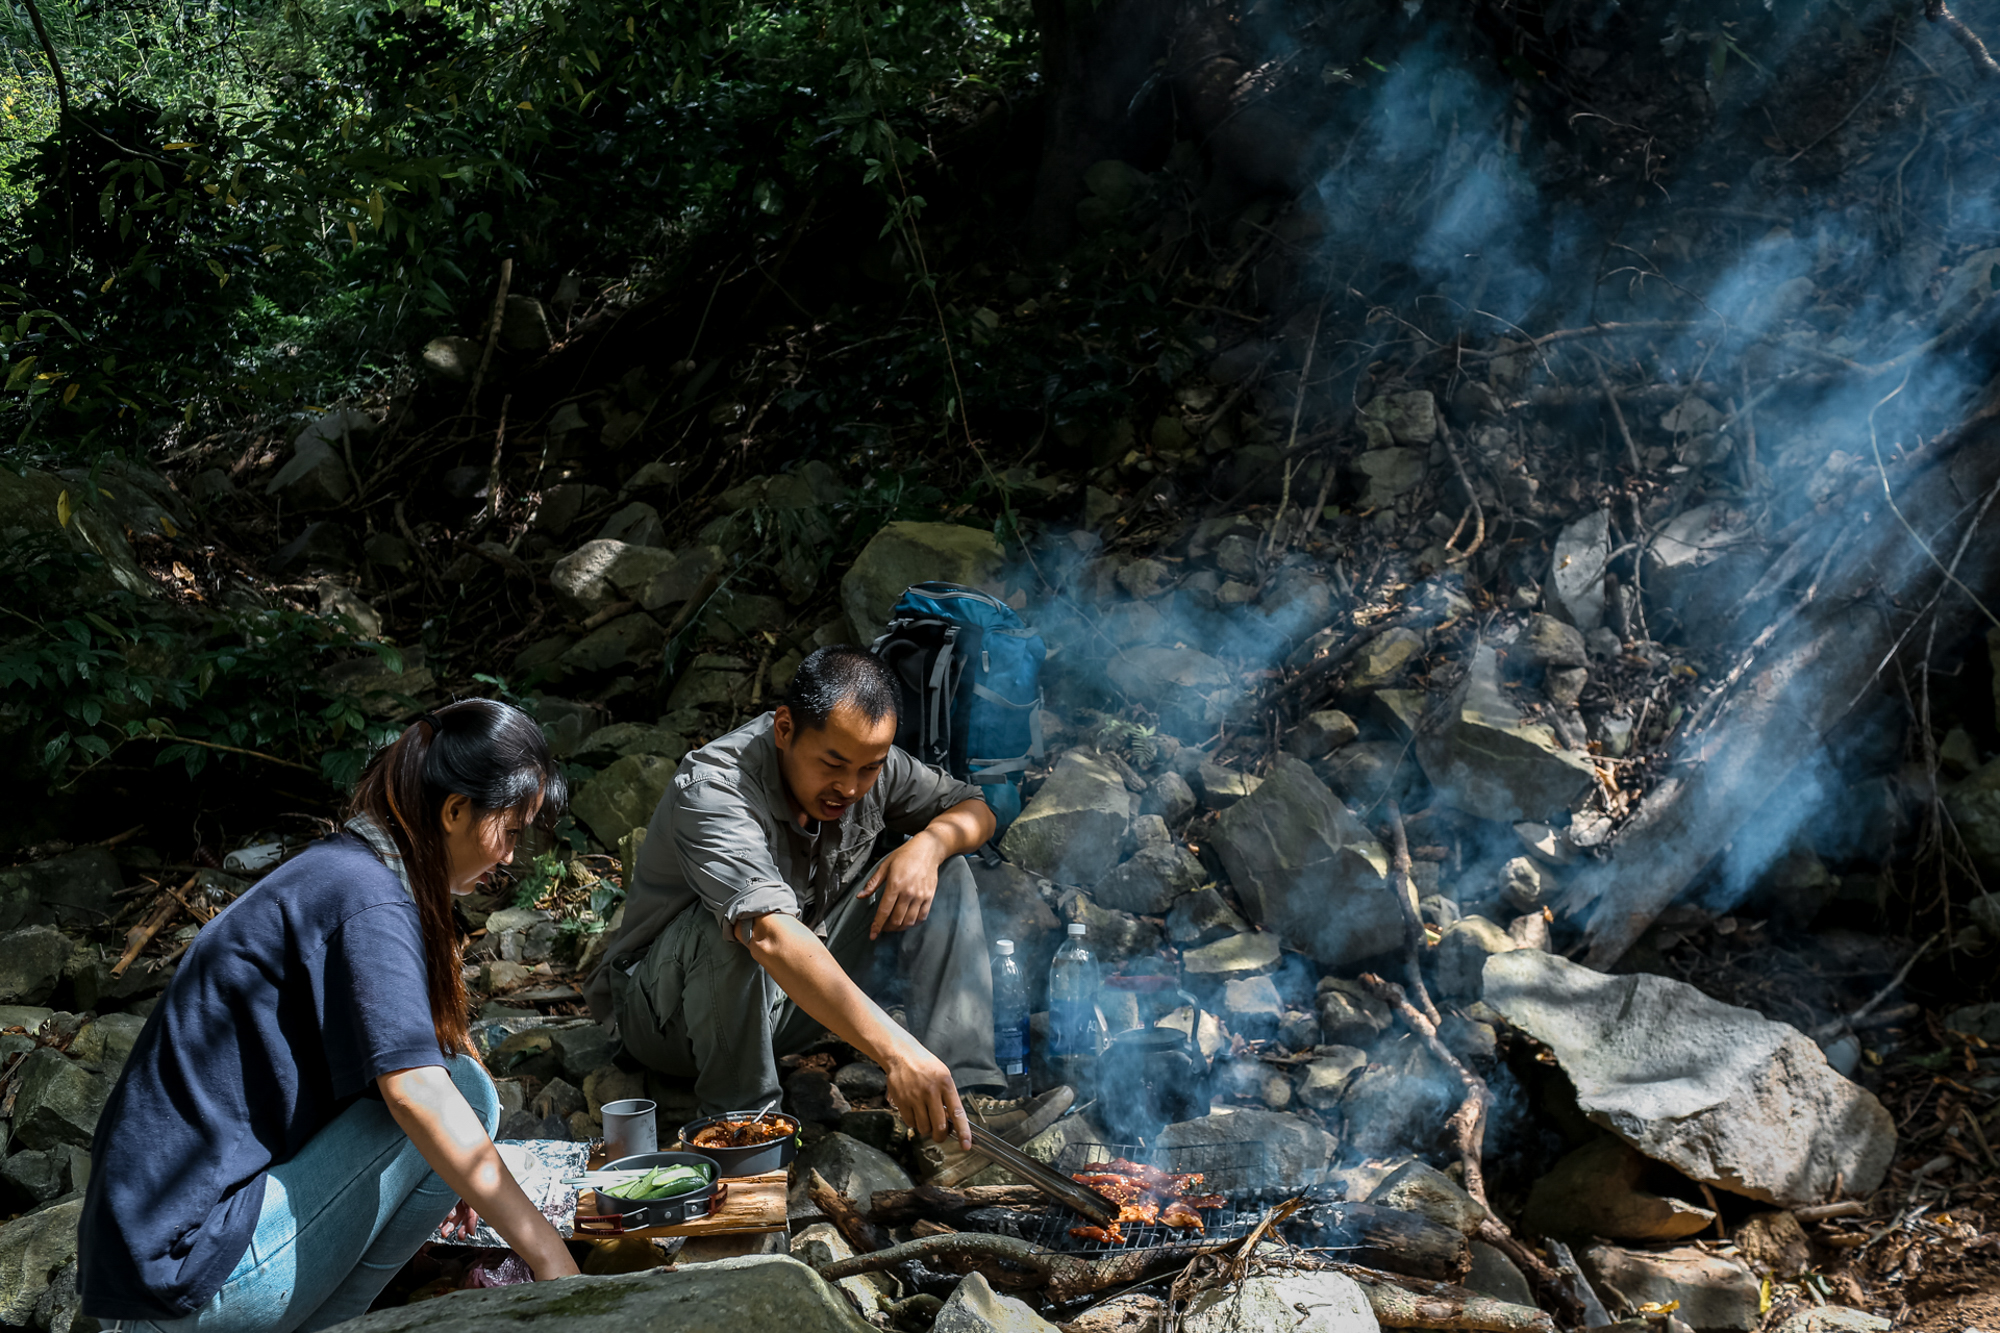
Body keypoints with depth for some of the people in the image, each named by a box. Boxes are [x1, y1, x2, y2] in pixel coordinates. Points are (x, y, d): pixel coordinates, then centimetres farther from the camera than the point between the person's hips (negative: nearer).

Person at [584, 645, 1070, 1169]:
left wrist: (930, 843, -21)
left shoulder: (866, 759, -9)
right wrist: (894, 1049, -57)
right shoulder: (713, 791, -32)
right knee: (728, 927, -39)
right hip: (671, 1011, -7)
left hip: (791, 1007, 7)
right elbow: (771, 936, -47)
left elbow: (973, 808, 5)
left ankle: (964, 1101, -19)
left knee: (943, 870, -7)